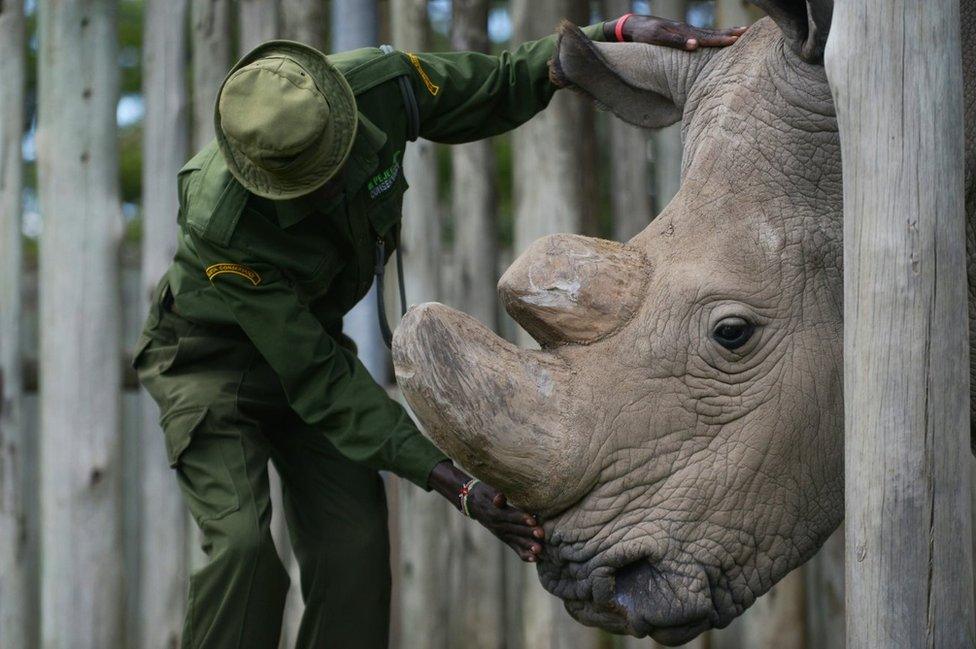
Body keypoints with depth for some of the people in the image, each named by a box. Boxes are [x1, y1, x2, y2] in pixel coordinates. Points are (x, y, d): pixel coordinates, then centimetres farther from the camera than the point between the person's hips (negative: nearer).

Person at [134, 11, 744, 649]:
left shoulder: (380, 85, -26)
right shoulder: (221, 225, -38)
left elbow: (501, 84, -5)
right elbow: (317, 379, -31)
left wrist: (619, 31, -17)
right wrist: (452, 482, -35)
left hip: (309, 331, 5)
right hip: (211, 353, -5)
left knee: (354, 549, -9)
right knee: (243, 543, -25)